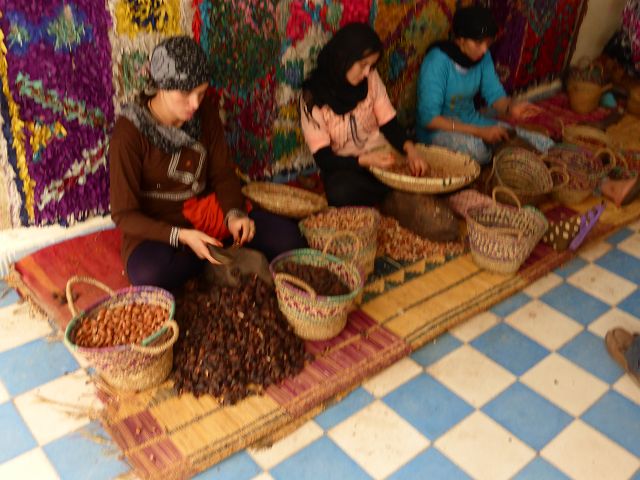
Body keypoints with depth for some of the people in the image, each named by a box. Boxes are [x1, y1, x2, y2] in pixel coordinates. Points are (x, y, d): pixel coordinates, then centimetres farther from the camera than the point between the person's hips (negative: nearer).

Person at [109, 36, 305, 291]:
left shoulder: (205, 112, -6)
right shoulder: (129, 132, -20)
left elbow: (223, 174, 1)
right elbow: (124, 214, -17)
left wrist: (234, 213, -20)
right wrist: (181, 236, -31)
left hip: (204, 211, 3)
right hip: (155, 230, -3)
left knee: (288, 236, -13)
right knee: (150, 276, -38)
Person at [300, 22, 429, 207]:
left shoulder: (371, 78, -1)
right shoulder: (313, 97, -13)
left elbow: (389, 123, 1)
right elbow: (323, 158, -15)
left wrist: (409, 148, -21)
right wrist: (366, 160, -31)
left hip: (381, 156, 4)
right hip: (344, 167, -3)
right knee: (340, 192, -38)